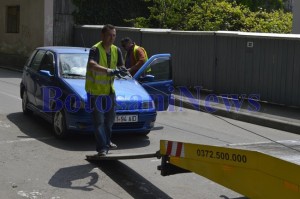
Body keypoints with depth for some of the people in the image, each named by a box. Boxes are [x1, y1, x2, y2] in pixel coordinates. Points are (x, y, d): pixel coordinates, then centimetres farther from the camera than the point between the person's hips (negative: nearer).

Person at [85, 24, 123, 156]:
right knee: (99, 120, -7)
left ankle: (107, 141, 39)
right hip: (95, 90, -7)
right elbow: (92, 65, -40)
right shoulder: (95, 49, -21)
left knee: (110, 117, 20)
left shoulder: (116, 50, 2)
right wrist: (108, 70, -52)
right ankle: (102, 147, -2)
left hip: (109, 89, 7)